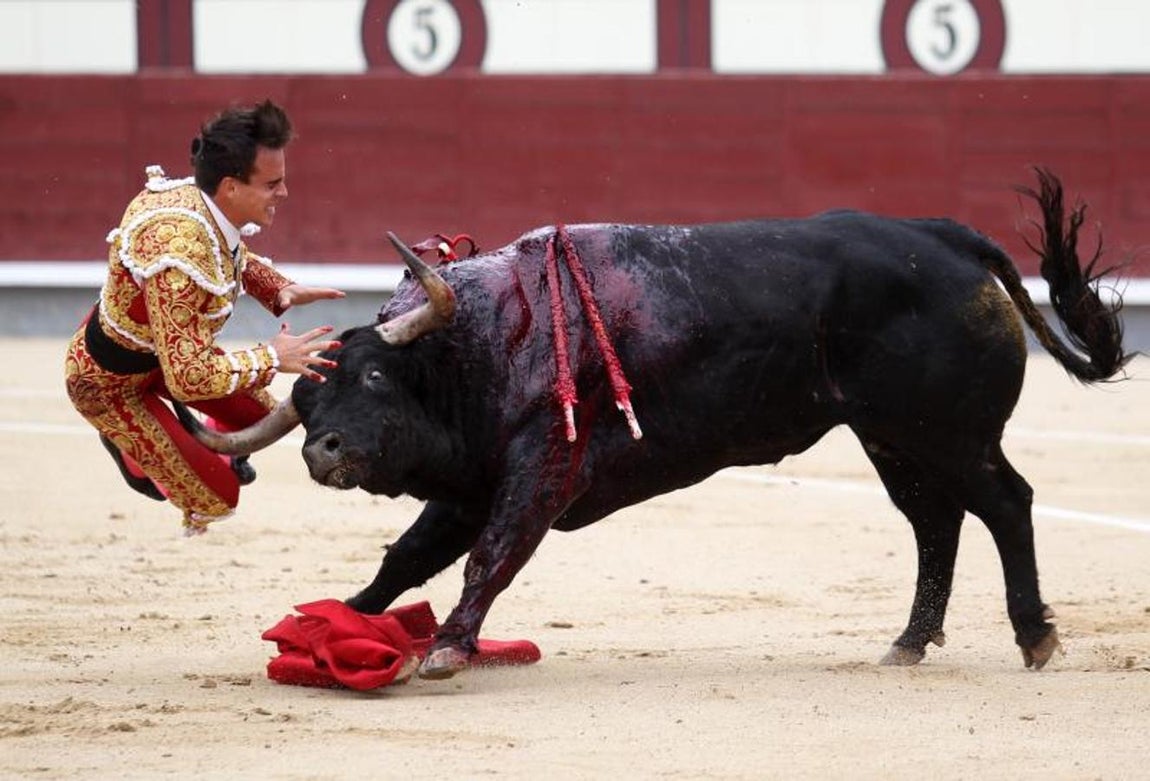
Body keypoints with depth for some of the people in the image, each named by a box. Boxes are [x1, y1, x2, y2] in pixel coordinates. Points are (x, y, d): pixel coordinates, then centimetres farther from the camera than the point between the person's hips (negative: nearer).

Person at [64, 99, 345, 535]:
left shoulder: (198, 198, -15)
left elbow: (234, 258, 12)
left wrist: (279, 290, -6)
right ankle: (123, 444, 22)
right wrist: (271, 359, -31)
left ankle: (222, 446, 43)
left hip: (158, 349, 8)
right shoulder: (179, 253, -42)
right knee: (215, 498, -2)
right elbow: (188, 376, -41)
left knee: (262, 414, 14)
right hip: (112, 381, -8)